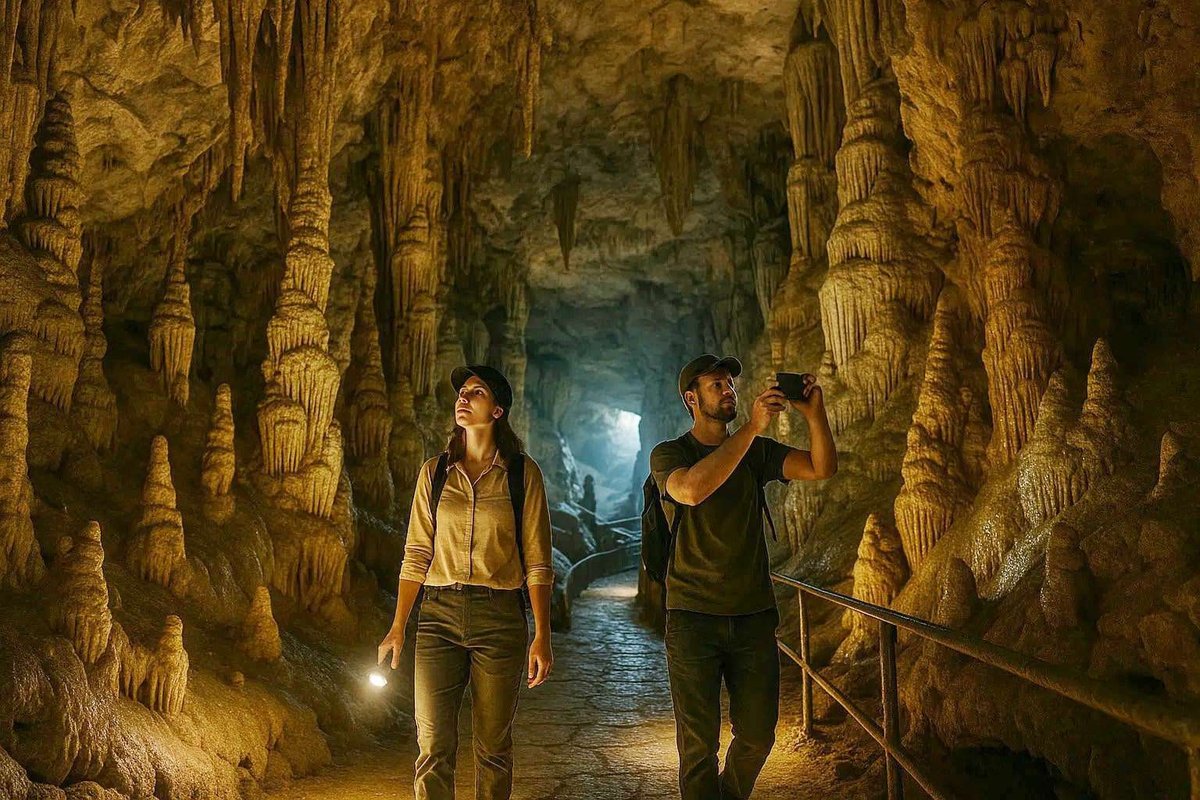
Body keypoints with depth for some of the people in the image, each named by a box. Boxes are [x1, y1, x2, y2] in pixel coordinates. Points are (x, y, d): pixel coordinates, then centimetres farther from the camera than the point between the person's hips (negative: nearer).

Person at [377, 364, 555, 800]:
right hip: (439, 616, 2)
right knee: (434, 747, -1)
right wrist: (397, 629, 3)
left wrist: (542, 637, -6)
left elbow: (537, 562, -1)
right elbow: (416, 555, 8)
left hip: (500, 617, -1)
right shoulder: (434, 471, 8)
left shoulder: (522, 472, 1)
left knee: (493, 747, 8)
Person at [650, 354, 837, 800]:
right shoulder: (668, 454, -3)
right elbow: (692, 489, -26)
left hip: (754, 615, 4)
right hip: (693, 617, -4)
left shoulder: (757, 453, 9)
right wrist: (752, 427, -28)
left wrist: (814, 413, -19)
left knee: (758, 736, 12)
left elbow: (822, 468, -3)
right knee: (698, 743, 0)